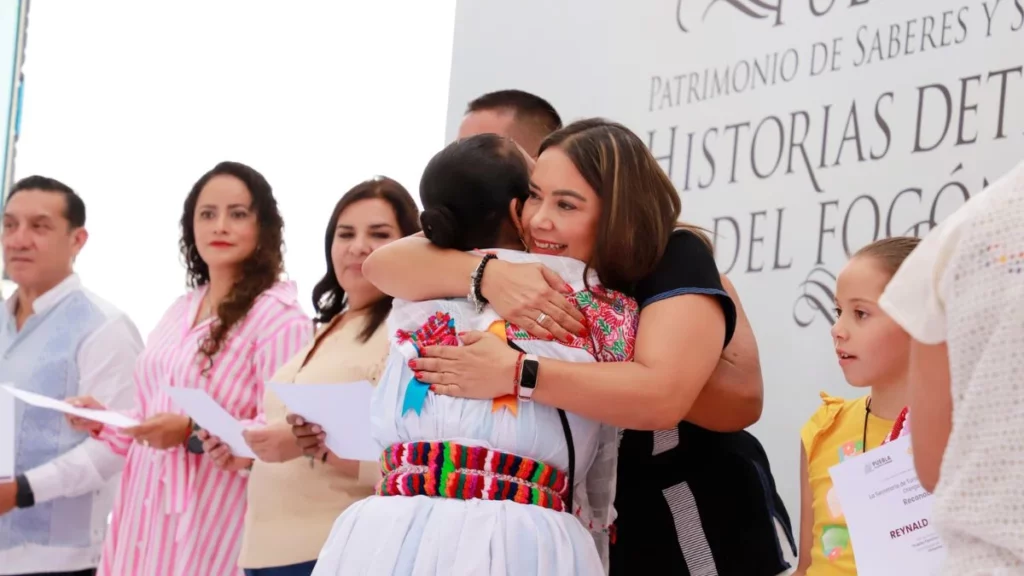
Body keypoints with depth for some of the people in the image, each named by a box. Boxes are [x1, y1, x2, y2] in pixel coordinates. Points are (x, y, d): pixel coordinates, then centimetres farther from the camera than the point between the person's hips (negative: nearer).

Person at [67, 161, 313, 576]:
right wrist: (105, 422, 5)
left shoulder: (278, 316, -10)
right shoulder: (180, 312, 14)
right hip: (145, 516, 7)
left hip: (209, 525, -7)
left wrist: (193, 433, -25)